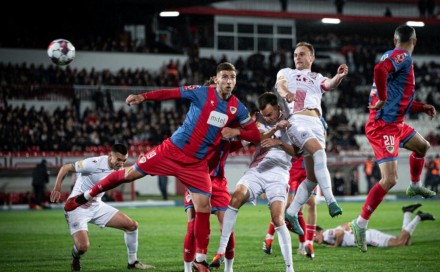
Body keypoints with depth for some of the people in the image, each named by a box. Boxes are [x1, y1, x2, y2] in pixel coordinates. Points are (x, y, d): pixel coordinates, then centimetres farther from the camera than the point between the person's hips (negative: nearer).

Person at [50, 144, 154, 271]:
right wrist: (57, 188, -28)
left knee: (132, 225, 2)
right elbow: (65, 168, -18)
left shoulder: (118, 169, 0)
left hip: (97, 206, 8)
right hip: (77, 207, -8)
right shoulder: (95, 164, -23)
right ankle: (75, 258, 14)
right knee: (83, 247, -24)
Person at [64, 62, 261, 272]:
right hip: (173, 150, -2)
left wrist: (236, 131, -15)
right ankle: (85, 197, 24)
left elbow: (256, 136, 5)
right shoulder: (202, 93, -9)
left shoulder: (237, 108, -1)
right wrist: (143, 97, -25)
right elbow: (170, 93, -10)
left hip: (197, 163, 2)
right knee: (130, 173, 3)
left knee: (203, 207, -7)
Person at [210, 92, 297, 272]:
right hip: (257, 169, 2)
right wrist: (276, 128, -25)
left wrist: (280, 143, -20)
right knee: (236, 197, -25)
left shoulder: (289, 122, 3)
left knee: (278, 220, -16)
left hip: (278, 174, -2)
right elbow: (259, 138, -9)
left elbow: (297, 152, -2)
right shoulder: (261, 119, 9)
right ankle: (221, 251, -23)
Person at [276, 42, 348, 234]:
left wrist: (340, 76, -19)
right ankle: (330, 201, -40)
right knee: (319, 152, -31)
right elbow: (280, 84, -1)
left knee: (313, 177, -1)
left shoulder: (318, 79, 29)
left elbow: (330, 84, 5)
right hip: (296, 120, -5)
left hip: (315, 123, 5)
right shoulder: (286, 72, 23)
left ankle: (291, 213, 9)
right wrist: (285, 93, -27)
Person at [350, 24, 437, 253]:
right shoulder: (402, 56, -13)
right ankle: (361, 223, -10)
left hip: (395, 124, 10)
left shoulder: (400, 58, 16)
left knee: (422, 146, 32)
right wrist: (383, 99, -24)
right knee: (389, 180, -16)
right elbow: (380, 69, -35)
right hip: (383, 126, -10)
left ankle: (415, 186, 53)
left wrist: (423, 107, 20)